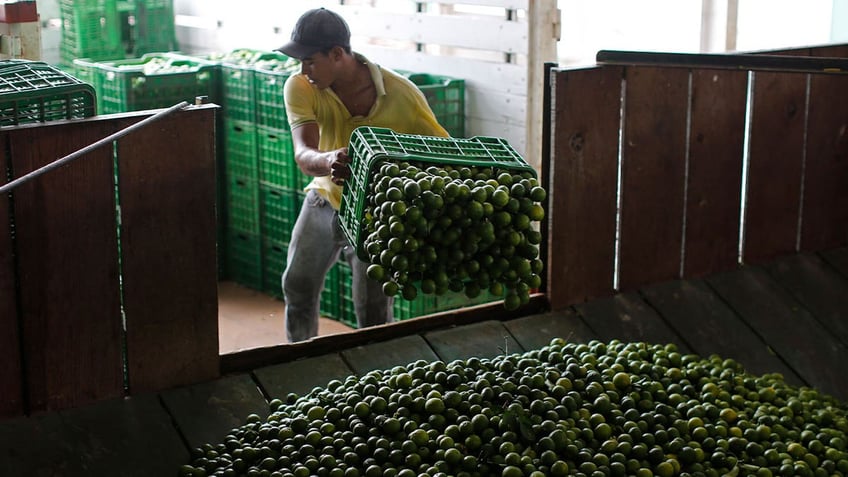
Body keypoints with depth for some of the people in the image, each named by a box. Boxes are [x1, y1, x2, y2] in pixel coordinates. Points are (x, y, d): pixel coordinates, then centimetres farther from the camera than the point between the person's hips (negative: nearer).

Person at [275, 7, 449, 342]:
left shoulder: (401, 94, -24)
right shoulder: (300, 88, -19)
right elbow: (303, 154, -32)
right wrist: (326, 161, -57)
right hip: (325, 198, 4)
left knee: (373, 314, -7)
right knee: (297, 286, 13)